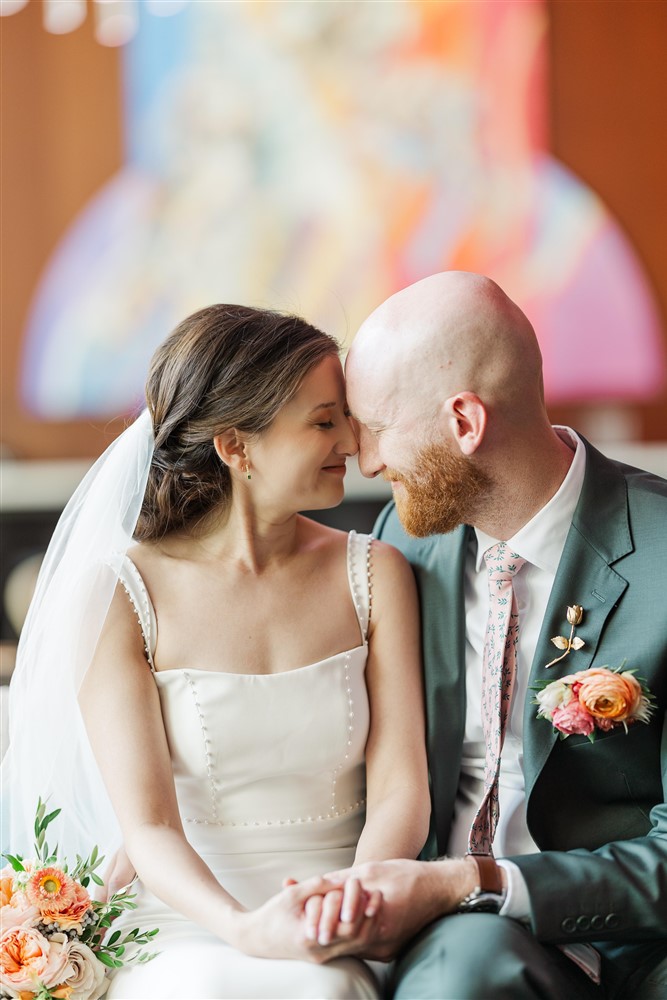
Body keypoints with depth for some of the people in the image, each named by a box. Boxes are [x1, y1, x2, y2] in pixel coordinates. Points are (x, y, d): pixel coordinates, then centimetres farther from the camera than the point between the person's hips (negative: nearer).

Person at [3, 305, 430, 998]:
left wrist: (362, 891, -25)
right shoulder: (118, 596, -3)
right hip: (187, 928, -1)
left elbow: (400, 787, -2)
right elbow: (149, 827, -9)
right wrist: (245, 930, -29)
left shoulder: (374, 575, 6)